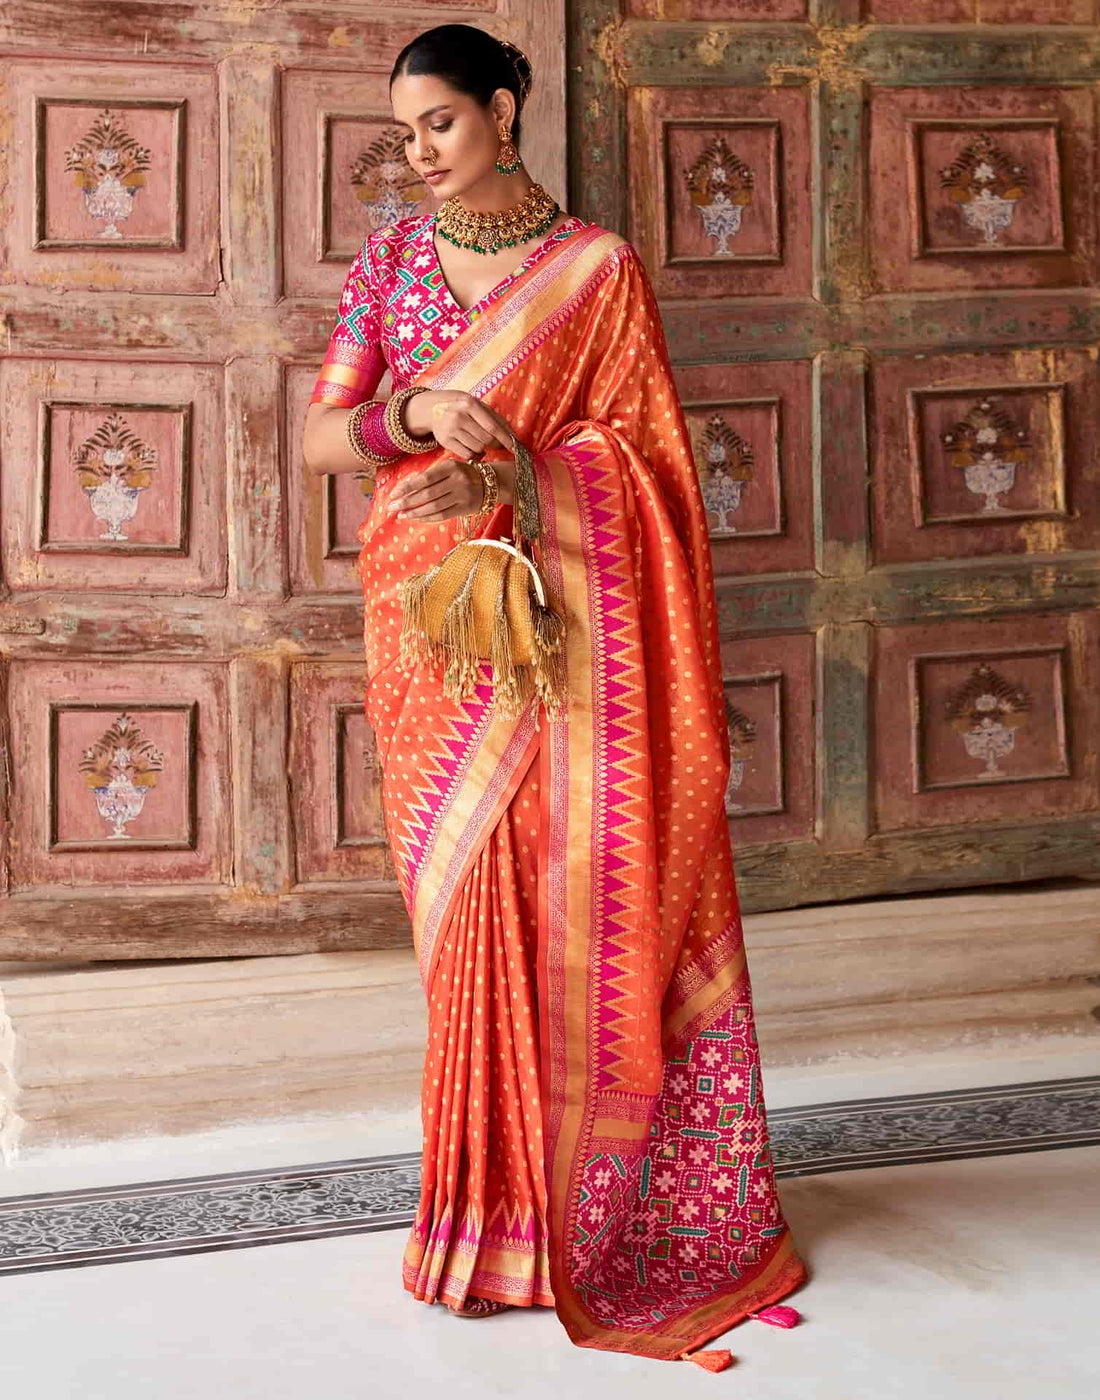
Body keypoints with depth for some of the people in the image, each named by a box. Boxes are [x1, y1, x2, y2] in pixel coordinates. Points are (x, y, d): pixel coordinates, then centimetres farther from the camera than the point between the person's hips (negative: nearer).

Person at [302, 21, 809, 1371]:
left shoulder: (599, 267, 2)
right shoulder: (389, 258, 10)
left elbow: (635, 446, -2)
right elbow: (319, 436, 5)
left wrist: (508, 476, -18)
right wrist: (413, 412, -16)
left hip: (562, 613, -2)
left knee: (579, 891, -3)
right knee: (471, 901, 3)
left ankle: (579, 1199, 10)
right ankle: (497, 1196, 14)